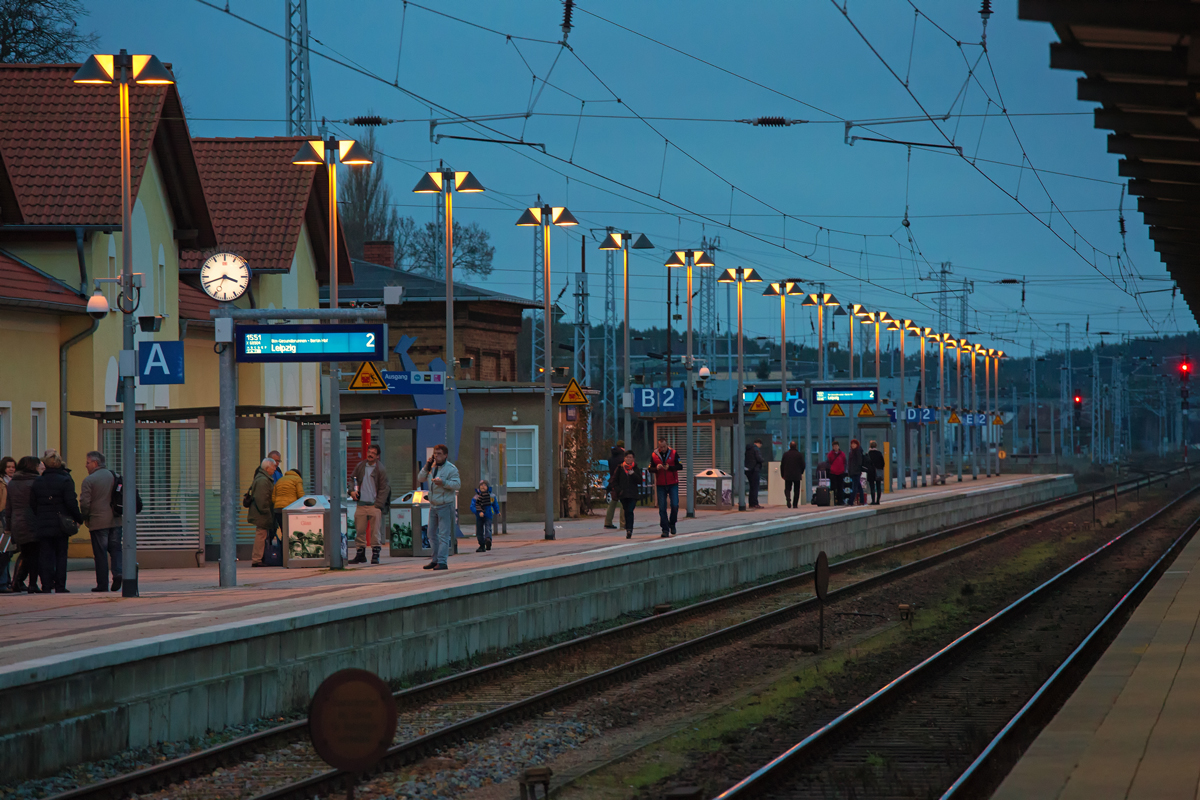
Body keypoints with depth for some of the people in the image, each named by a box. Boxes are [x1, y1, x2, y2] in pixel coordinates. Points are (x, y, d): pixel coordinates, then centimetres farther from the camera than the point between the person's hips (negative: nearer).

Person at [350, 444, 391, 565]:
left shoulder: (380, 469, -3)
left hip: (375, 505, -4)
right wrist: (352, 490, 0)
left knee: (376, 532, -3)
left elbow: (383, 489, -4)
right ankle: (360, 554, 14)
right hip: (361, 504, 4)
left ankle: (375, 555, 4)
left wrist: (378, 505, -10)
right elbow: (353, 479, 21)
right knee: (359, 531, 5)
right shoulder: (360, 466, 9)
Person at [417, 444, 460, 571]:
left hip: (445, 505, -8)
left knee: (444, 535, -9)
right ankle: (436, 560, 22)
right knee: (431, 533, 12)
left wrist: (443, 483, -31)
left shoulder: (451, 469, -10)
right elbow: (420, 479, 9)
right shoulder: (432, 467, 10)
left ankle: (442, 562, -11)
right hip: (433, 505, 8)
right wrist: (427, 467, -4)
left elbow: (457, 484, -18)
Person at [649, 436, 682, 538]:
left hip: (673, 484, -1)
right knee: (662, 508, -2)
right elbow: (650, 469, 5)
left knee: (675, 505, -8)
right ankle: (665, 529, 3)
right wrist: (657, 468, -17)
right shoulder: (654, 455, 3)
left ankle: (672, 524, 16)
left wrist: (669, 467, -19)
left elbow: (680, 466, -4)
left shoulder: (674, 453, -1)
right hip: (661, 485, 1)